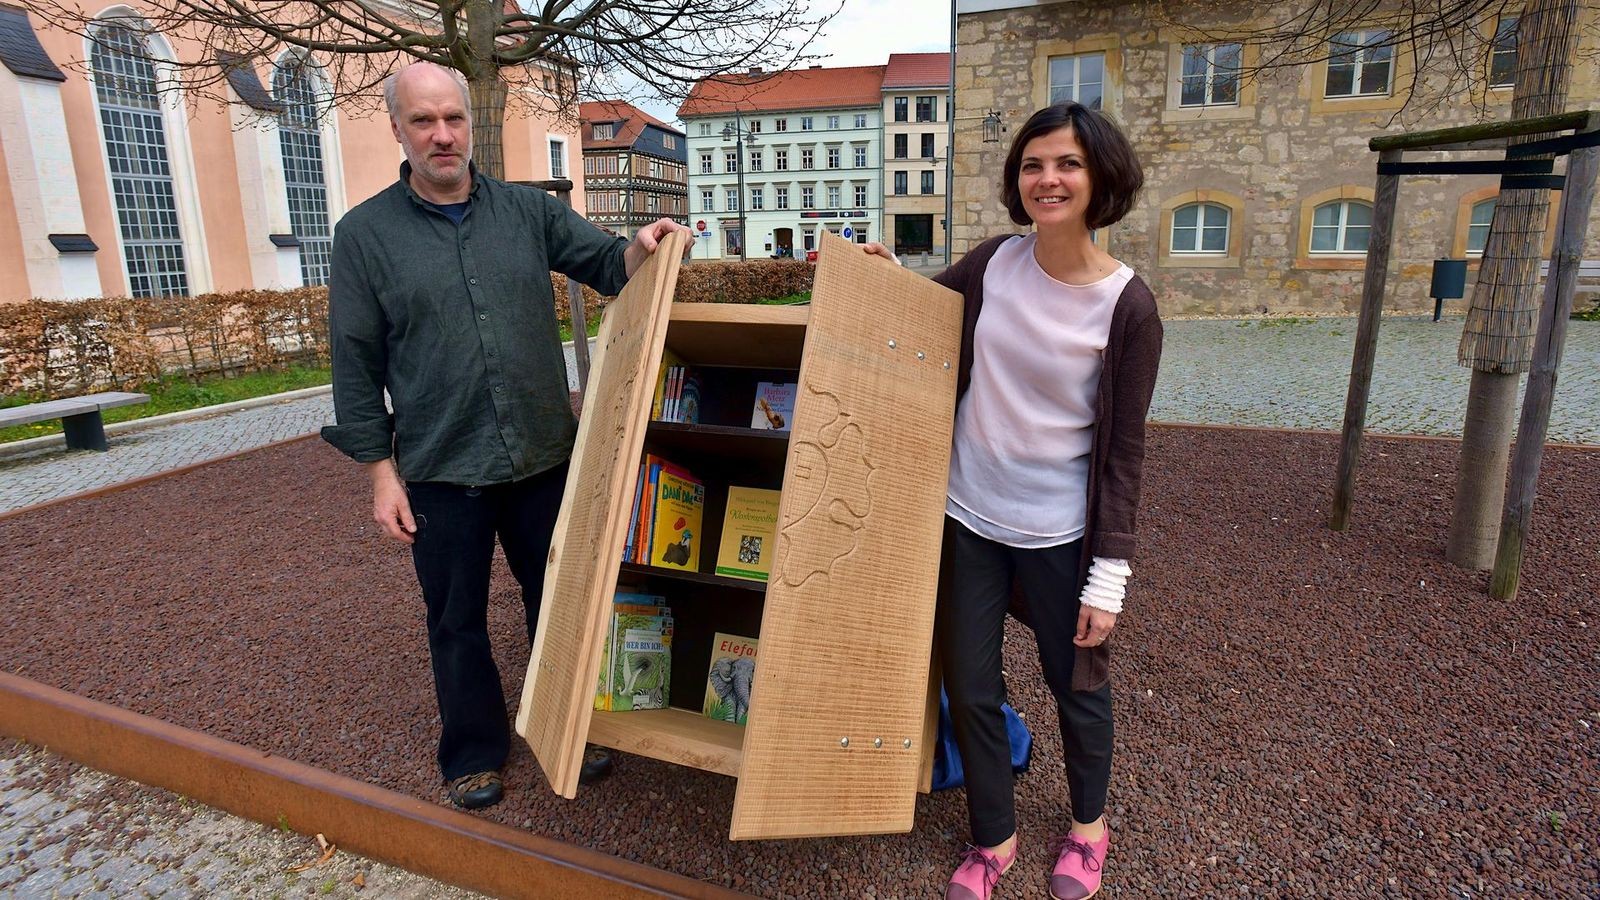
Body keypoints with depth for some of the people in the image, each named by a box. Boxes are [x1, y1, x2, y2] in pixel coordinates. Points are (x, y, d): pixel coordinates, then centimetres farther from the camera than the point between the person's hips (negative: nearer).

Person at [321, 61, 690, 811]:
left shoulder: (529, 211, 3)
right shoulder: (364, 234, -1)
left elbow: (606, 266, 2)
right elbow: (356, 367, -2)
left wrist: (640, 247, -22)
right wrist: (382, 474, -5)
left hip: (544, 458, 2)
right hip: (441, 472, -1)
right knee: (457, 621, 14)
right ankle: (474, 751, 35)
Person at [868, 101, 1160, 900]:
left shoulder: (1127, 305, -13)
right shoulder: (992, 262, -4)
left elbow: (1122, 450, -9)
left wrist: (1110, 574, -10)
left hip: (1058, 533, -2)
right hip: (967, 518, 3)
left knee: (1076, 686, 18)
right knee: (970, 690, 13)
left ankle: (1088, 825, 49)